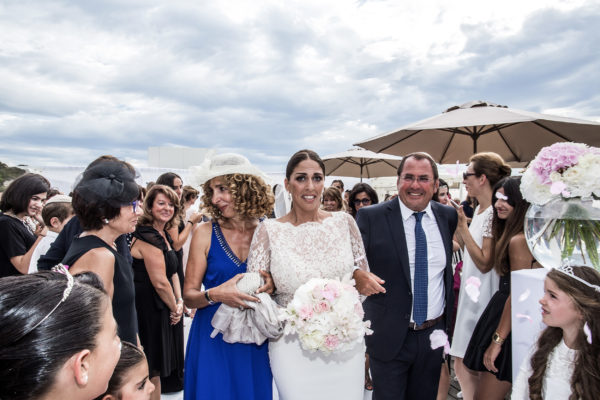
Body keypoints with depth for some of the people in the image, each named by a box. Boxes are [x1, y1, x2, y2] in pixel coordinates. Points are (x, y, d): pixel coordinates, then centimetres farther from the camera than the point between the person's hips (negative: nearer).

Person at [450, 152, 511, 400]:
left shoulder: (494, 213, -18)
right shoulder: (479, 210, 9)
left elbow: (485, 263, -19)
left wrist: (462, 225, -20)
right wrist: (456, 222, 5)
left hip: (482, 296, -9)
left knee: (464, 366, 1)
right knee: (463, 366, 15)